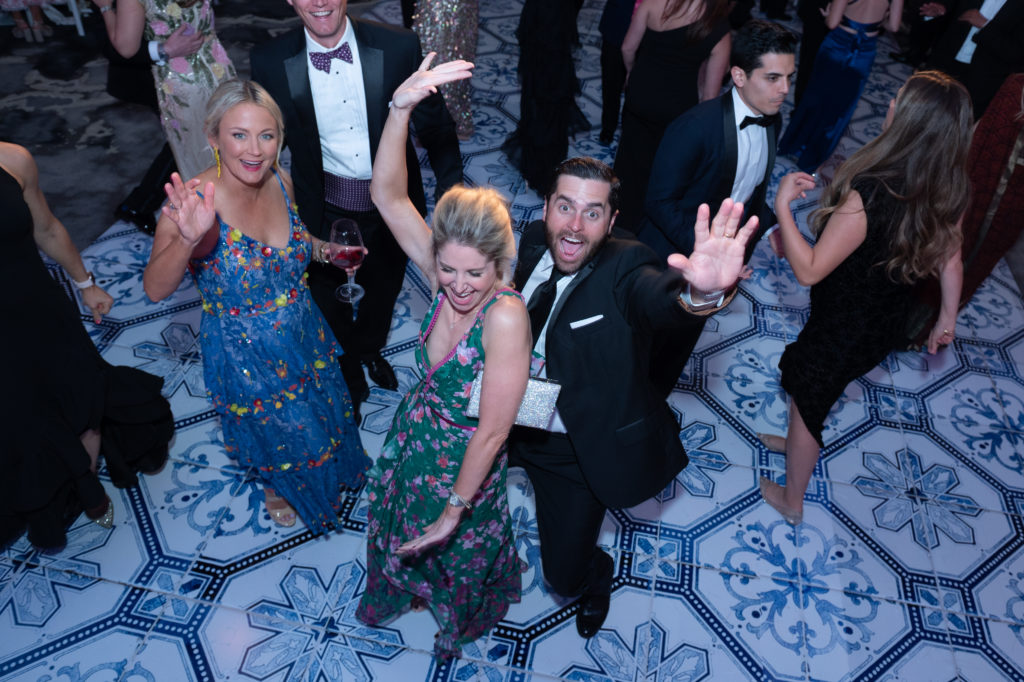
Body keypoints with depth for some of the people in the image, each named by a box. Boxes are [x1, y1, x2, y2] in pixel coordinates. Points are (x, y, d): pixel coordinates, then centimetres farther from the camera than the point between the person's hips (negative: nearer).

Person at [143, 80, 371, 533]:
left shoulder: (279, 181, -13)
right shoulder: (195, 200, -29)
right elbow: (155, 289, -39)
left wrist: (325, 250, -10)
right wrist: (188, 238, -56)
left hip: (303, 337, 5)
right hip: (244, 354, -4)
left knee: (322, 410, 29)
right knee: (279, 433, 22)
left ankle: (330, 467, 64)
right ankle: (278, 485, 58)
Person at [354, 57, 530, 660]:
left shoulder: (506, 316, -36)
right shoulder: (445, 275, -20)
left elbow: (492, 431, -29)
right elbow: (388, 195, -24)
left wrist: (454, 509, -19)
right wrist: (400, 108, -37)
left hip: (464, 460, -5)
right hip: (415, 432, 5)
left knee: (458, 550, 27)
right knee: (398, 528, 33)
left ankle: (460, 622, 65)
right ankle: (401, 590, 70)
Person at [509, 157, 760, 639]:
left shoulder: (625, 268, -25)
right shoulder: (534, 241, -10)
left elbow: (659, 297, -49)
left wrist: (702, 292, -71)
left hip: (582, 450, -5)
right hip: (519, 428, 5)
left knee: (564, 576, 6)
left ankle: (597, 572, 43)